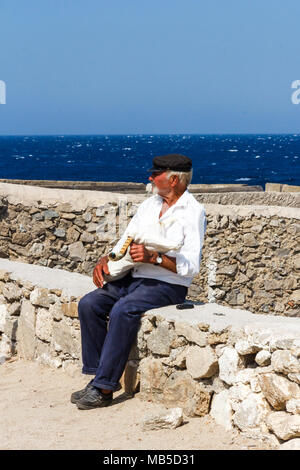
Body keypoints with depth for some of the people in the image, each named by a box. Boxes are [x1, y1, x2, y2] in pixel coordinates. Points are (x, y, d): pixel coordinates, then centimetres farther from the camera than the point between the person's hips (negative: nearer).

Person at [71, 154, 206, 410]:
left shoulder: (193, 212, -9)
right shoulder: (150, 204, 15)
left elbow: (190, 266, -17)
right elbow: (126, 242, 19)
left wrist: (153, 257, -27)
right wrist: (106, 260, -1)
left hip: (168, 285, -8)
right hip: (133, 278, 8)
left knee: (122, 310, -32)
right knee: (89, 303, -14)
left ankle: (104, 388, -26)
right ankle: (98, 375, -10)